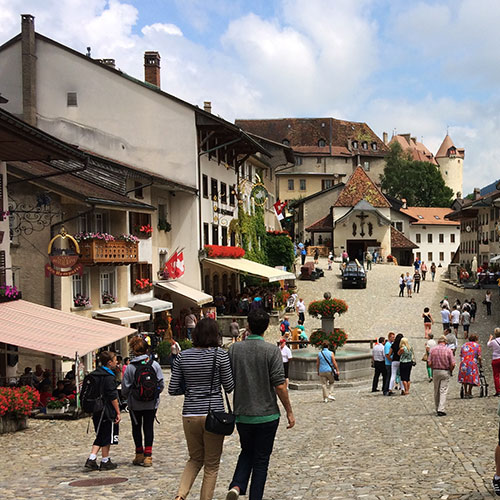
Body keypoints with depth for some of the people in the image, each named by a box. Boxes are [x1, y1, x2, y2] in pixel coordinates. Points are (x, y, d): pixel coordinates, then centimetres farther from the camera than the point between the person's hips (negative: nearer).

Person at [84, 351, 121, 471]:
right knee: (107, 436, 3)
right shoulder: (109, 377, -15)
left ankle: (91, 459, 5)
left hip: (96, 411, 8)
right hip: (108, 411, -8)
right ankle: (105, 462, 11)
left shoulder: (95, 374, 10)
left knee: (100, 436, 14)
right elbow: (113, 397, -17)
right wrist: (118, 412, -12)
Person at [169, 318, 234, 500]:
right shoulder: (220, 355, -7)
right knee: (211, 464, 10)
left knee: (195, 459, 21)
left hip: (190, 415, 4)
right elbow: (229, 387, -2)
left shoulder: (182, 357, 3)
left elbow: (173, 390, 4)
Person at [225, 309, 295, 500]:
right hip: (266, 415, -3)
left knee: (247, 452, 22)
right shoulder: (272, 350, -11)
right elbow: (279, 385, -12)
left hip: (242, 414, 3)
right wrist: (289, 411, -4)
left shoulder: (234, 349, -3)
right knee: (261, 460, 9)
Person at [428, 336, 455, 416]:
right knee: (443, 391, -3)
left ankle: (437, 409, 22)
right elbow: (453, 364, -9)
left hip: (435, 371, 2)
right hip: (445, 372, -2)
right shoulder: (448, 350, -6)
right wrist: (450, 371, 8)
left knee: (436, 391, 14)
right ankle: (441, 409, -11)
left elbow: (430, 363, -4)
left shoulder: (432, 350, -1)